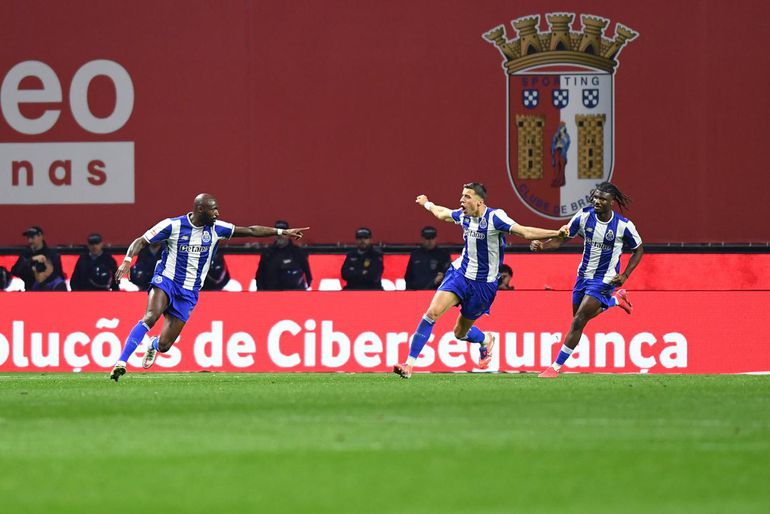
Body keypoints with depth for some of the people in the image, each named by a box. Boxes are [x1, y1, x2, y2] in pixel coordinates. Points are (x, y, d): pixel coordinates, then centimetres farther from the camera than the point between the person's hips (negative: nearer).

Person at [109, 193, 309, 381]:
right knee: (151, 317, -33)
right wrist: (127, 260, -25)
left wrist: (282, 232, 4)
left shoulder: (215, 228, 1)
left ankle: (154, 345, 37)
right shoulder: (173, 225, -10)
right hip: (166, 281, -3)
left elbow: (250, 231, 7)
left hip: (189, 293, 3)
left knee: (164, 345, -3)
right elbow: (141, 241, -7)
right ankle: (121, 363, -31)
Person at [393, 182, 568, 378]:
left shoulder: (494, 217, -19)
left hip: (483, 285, -4)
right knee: (432, 313, -15)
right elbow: (442, 213, 24)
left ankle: (485, 341, 47)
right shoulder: (464, 216, 0)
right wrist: (427, 204, 42)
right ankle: (409, 364, -6)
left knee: (460, 332, 8)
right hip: (459, 273, 4)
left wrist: (557, 233, -37)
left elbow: (525, 232, -26)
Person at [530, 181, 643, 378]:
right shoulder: (584, 216, -10)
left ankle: (556, 367, -4)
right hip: (584, 275, 5)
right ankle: (616, 299, 49)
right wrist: (541, 245, -27)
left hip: (604, 281, -5)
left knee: (578, 322, -13)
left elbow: (638, 250, 0)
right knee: (581, 316, 22)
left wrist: (624, 275, -11)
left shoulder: (624, 226, -17)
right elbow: (560, 238, -6)